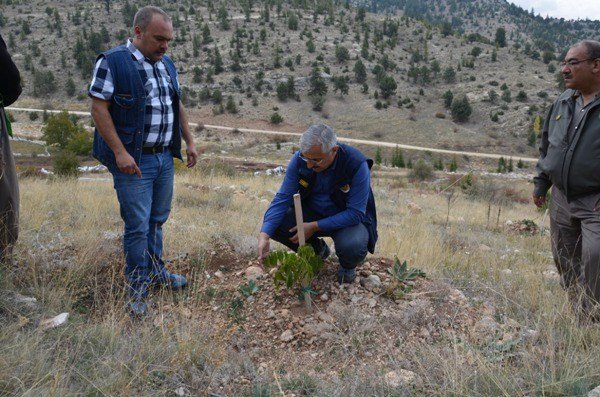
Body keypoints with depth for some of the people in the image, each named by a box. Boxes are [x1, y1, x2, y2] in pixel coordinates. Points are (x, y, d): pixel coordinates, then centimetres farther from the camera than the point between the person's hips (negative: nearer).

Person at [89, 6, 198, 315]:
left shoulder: (167, 65, 13)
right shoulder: (112, 62, -10)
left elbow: (178, 107, 20)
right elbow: (99, 108, -13)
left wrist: (189, 142, 16)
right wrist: (120, 152, -20)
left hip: (165, 158, 7)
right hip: (134, 161, -7)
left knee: (157, 220, 16)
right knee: (138, 226, -3)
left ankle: (156, 272, 32)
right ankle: (138, 288, 11)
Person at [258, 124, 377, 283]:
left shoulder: (357, 165, -29)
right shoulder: (299, 160, -18)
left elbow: (355, 213, -26)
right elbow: (283, 198, -17)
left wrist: (314, 227, -30)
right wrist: (264, 235, -31)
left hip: (349, 218, -4)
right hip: (312, 213, 4)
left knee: (352, 246, -37)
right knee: (275, 224, -20)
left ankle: (347, 266, 4)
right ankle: (317, 249, 10)